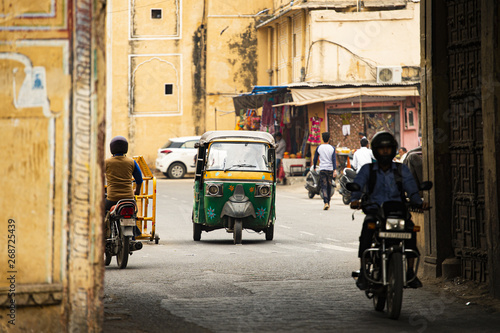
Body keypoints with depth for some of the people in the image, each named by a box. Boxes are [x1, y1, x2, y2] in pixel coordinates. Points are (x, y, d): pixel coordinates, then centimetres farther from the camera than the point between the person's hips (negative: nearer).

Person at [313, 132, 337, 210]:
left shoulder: (319, 148, 1)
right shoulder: (332, 148, 0)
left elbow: (315, 159, 8)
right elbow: (333, 159, -9)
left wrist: (314, 168, 23)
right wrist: (335, 170, -14)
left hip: (322, 169, -1)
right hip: (330, 169, 1)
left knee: (324, 187, -5)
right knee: (329, 186, 15)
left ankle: (326, 203, -21)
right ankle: (328, 202, 26)